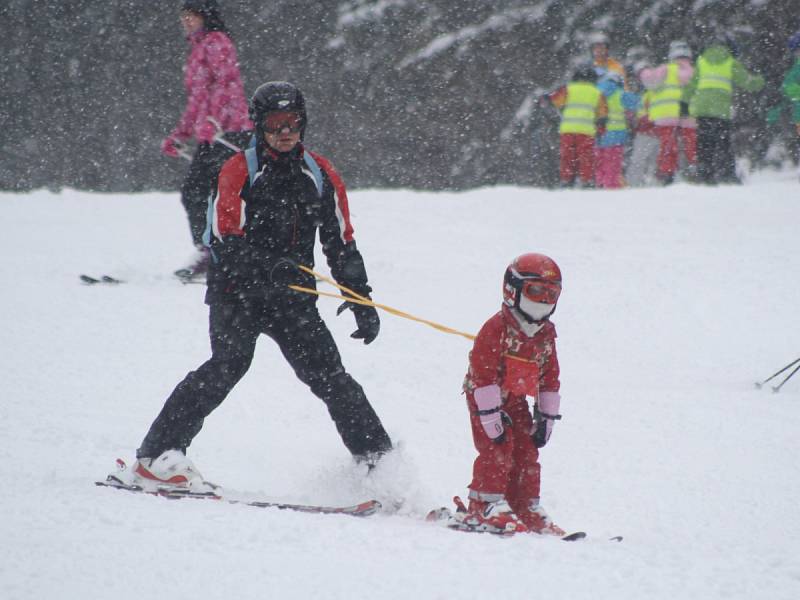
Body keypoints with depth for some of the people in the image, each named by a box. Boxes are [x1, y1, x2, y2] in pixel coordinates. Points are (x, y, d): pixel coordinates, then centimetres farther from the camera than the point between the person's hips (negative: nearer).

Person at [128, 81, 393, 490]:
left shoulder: (321, 175, 9)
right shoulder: (239, 171, -5)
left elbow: (341, 244, 16)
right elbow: (224, 241, -15)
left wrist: (361, 300, 9)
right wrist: (268, 267, -32)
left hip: (293, 298, 4)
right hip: (236, 291, -4)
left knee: (329, 374, -5)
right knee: (229, 363, -24)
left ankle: (378, 459, 2)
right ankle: (157, 454, -24)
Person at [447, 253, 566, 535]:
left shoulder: (545, 334, 5)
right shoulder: (497, 328, -18)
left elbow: (550, 376, 13)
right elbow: (483, 373, -21)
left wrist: (546, 417, 8)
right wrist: (491, 417, -24)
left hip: (517, 401, 7)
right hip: (485, 399, -7)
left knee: (527, 453, 5)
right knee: (497, 450, -17)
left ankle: (527, 510, 12)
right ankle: (486, 507, -13)